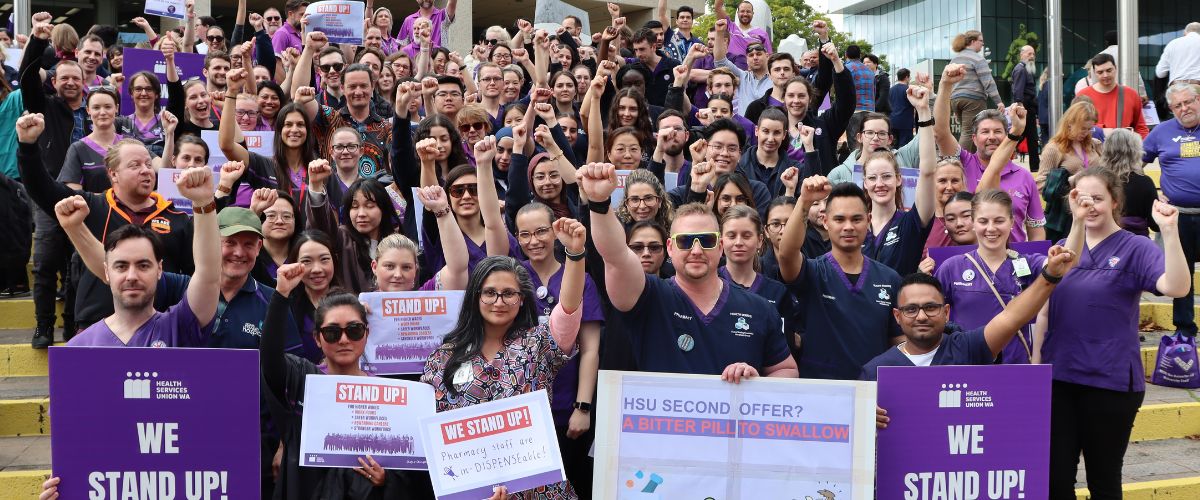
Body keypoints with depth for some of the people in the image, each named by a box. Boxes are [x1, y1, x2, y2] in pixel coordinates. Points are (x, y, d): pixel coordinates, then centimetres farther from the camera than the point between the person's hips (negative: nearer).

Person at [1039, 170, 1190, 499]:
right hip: (1057, 378, 4)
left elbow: (1176, 287, -24)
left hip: (1111, 382, -4)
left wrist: (1170, 231, -34)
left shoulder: (1135, 248, -6)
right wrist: (1036, 361, 8)